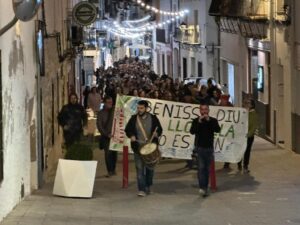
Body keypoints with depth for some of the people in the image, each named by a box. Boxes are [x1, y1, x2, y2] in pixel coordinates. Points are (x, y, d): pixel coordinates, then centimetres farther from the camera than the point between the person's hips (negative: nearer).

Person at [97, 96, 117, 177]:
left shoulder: (115, 110, 4)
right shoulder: (101, 113, 1)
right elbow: (99, 126, -2)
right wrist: (107, 134, -10)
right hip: (106, 136, -1)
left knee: (114, 153, 3)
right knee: (108, 153, -7)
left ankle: (113, 170, 14)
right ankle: (110, 171, -3)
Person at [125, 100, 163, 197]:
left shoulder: (153, 118, 1)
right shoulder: (133, 119, 3)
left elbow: (160, 129, 7)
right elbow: (127, 130, 10)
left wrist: (157, 133, -16)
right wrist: (131, 135, -10)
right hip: (138, 148, 0)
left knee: (150, 167, 12)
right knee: (140, 168, -5)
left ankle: (148, 186, 31)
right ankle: (142, 189, -3)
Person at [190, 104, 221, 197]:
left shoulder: (213, 120, 4)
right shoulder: (196, 121, 2)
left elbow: (218, 130, -13)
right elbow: (192, 131, -11)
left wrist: (209, 120, -20)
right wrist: (199, 122, -20)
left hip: (209, 148, 2)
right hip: (199, 147, -2)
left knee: (207, 168, 8)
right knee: (201, 167, -12)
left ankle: (205, 187, 17)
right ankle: (202, 187, -18)